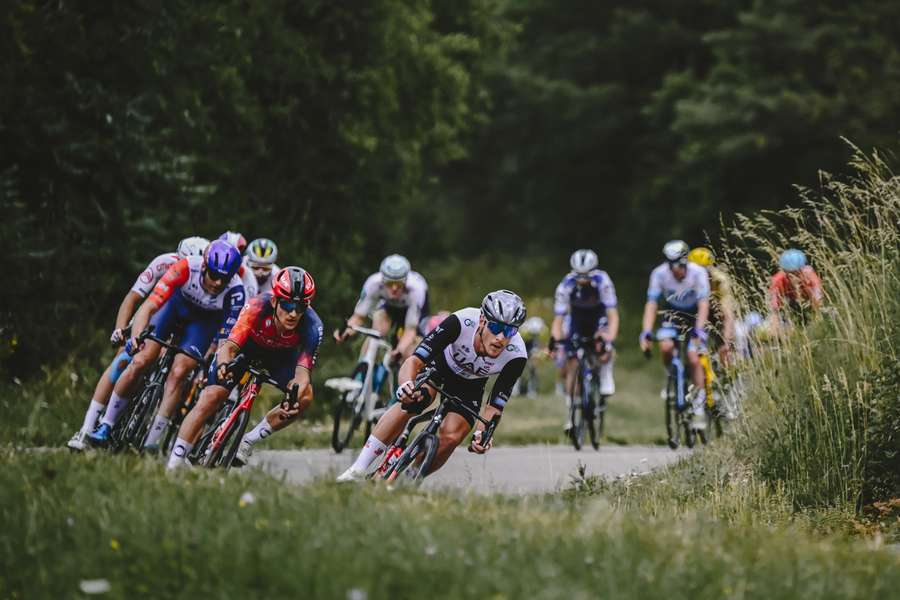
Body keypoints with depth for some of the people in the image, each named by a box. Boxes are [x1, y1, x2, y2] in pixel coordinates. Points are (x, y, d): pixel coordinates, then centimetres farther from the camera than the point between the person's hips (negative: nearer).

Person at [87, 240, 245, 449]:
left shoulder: (235, 291, -35)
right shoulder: (187, 268, -37)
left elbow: (226, 340, -30)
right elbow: (148, 306, -39)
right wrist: (136, 336, -54)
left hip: (205, 321, 0)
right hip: (176, 304, 0)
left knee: (178, 373, -17)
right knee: (140, 362, -12)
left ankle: (151, 443, -8)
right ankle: (106, 426, 2)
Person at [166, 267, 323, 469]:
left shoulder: (312, 326, -34)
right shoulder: (257, 307, -39)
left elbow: (302, 373, -37)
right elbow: (230, 346, -43)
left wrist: (292, 398, -58)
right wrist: (223, 365, -65)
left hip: (280, 355, 2)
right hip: (245, 347, -2)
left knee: (305, 397, -22)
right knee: (210, 398, -17)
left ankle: (247, 442, -6)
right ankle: (174, 464, -7)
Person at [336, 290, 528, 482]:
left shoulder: (516, 356, -33)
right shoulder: (461, 323, -38)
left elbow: (494, 406, -25)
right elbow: (414, 361, -39)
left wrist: (482, 434, -45)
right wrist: (407, 385, -61)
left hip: (470, 384, 2)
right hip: (439, 361, -1)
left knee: (451, 438, -21)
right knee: (411, 403, -29)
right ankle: (358, 470, -22)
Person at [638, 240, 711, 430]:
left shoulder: (698, 273, -27)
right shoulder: (659, 274, -22)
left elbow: (704, 305, -30)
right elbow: (651, 304, -22)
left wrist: (698, 331, -43)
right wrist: (646, 333, -33)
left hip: (695, 316, -2)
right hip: (673, 314, 2)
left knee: (693, 358, -17)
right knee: (665, 346, -26)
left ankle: (699, 406, -8)